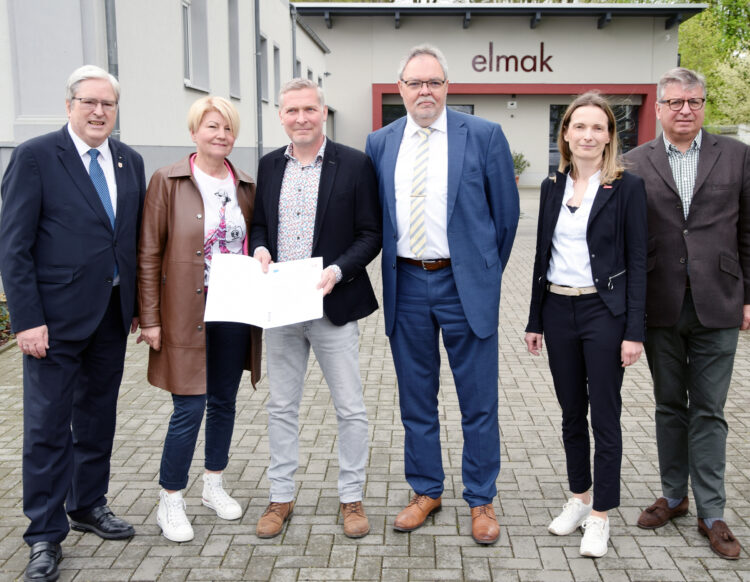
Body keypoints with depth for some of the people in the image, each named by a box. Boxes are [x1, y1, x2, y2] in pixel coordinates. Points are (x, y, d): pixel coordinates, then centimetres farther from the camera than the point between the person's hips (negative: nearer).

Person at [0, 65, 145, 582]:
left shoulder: (130, 162, 9)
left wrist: (137, 304, 8)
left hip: (112, 314, 6)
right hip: (57, 316, -5)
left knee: (99, 416, 17)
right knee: (48, 426, 1)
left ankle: (89, 505, 34)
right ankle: (46, 535, 13)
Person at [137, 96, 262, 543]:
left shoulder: (246, 187, 8)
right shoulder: (168, 182, -5)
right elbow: (149, 254, -6)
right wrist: (150, 318, -9)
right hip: (188, 313, -4)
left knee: (224, 401, 14)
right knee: (190, 408, -3)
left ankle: (215, 485, 32)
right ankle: (170, 503, 13)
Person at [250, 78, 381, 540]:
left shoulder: (355, 165, -5)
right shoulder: (270, 166, 8)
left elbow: (370, 235, -5)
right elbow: (259, 224, 16)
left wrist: (336, 271, -19)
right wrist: (261, 251, -6)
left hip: (333, 306, -4)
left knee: (351, 409, 6)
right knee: (282, 407, 13)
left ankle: (352, 497, 23)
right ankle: (282, 497, 27)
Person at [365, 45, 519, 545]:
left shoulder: (483, 136, -4)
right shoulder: (380, 143, 6)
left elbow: (506, 211, 2)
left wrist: (487, 273, 7)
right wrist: (393, 268, 9)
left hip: (464, 284, -3)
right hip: (406, 284, 3)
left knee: (479, 402, 5)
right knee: (416, 400, 13)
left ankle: (481, 500, 22)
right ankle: (426, 491, 30)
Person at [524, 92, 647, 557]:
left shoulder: (627, 187, -6)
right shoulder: (553, 187, 8)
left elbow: (637, 261, -7)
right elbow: (543, 255, 11)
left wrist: (635, 331, -12)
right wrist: (535, 320, 10)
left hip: (604, 311, -4)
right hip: (558, 310, 5)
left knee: (605, 416, 3)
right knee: (571, 413, 15)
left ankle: (601, 515, 15)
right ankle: (579, 498, 30)